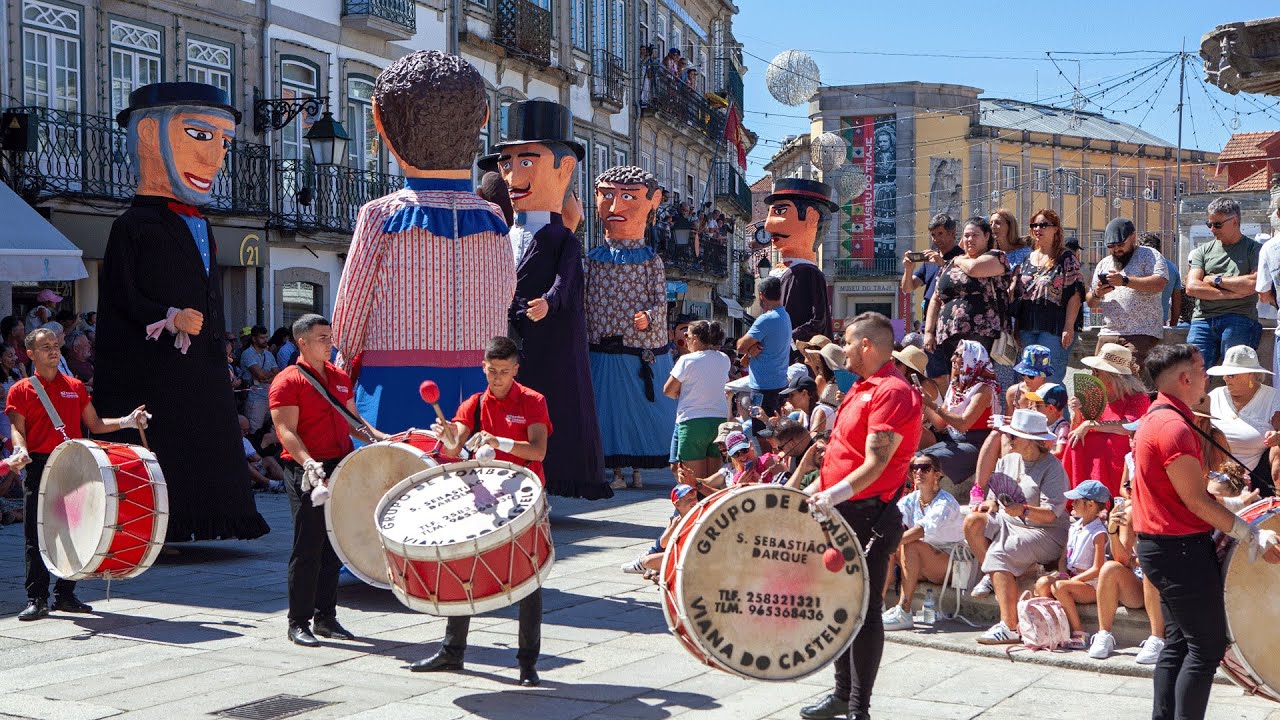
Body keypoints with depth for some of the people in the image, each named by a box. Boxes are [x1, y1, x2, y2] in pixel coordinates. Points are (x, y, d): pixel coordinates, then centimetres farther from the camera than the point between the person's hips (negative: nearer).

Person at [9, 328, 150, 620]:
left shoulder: (75, 387, 15)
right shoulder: (20, 390, 5)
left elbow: (95, 425, 16)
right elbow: (17, 428, -4)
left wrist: (126, 421, 2)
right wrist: (20, 450, -24)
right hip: (38, 466, -3)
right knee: (36, 536, -3)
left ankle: (65, 595, 15)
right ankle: (37, 599, 2)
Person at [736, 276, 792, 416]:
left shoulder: (766, 319, -18)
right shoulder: (785, 316, 13)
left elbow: (741, 347, -15)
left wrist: (750, 347, 6)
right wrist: (751, 348, -10)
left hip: (764, 387, -10)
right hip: (780, 383, 10)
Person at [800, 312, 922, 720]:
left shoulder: (892, 393, -15)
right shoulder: (863, 388, 16)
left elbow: (875, 465, -25)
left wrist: (833, 495, -35)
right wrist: (816, 489, 17)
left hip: (868, 518, -10)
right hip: (841, 514, 10)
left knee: (863, 610, -4)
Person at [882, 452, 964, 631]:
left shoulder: (945, 502, -14)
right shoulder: (911, 499, 6)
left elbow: (923, 529, -33)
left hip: (953, 566, -6)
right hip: (925, 567, 7)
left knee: (911, 546, -31)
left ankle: (904, 613, -34)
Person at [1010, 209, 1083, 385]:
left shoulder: (1066, 258, -1)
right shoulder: (1027, 259, 15)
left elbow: (1074, 294, -7)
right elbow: (1015, 293, 18)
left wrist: (1069, 327, -15)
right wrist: (1015, 327, 12)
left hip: (1054, 329, -6)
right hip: (1026, 328, 6)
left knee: (1049, 379, -10)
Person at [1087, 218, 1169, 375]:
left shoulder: (1149, 256, 5)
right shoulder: (1104, 264, 22)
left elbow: (1159, 283, -14)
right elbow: (1091, 303, 23)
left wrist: (1125, 281, -20)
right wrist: (1096, 294, -1)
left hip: (1142, 334, -6)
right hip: (1108, 334, 6)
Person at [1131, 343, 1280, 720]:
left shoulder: (1157, 417, 14)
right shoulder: (1174, 427, -19)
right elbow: (1197, 502, -19)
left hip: (1160, 545, 11)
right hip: (1180, 548, -11)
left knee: (1179, 643, 15)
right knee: (1207, 646, -5)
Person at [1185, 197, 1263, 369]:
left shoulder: (1254, 249, 9)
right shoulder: (1203, 251, 18)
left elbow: (1255, 284, -9)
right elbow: (1192, 288, 3)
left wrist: (1216, 280, 0)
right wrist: (1232, 293, -5)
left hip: (1239, 320, -3)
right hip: (1203, 321, 3)